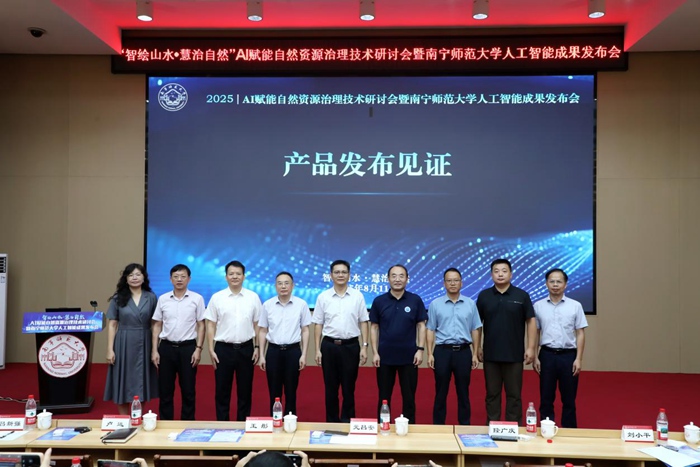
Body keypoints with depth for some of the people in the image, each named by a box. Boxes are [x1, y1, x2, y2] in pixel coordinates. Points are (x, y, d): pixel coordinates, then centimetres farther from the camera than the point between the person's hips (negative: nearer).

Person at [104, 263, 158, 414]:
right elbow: (112, 325, 1)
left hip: (143, 345, 1)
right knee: (122, 384, 5)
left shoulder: (151, 298, 3)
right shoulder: (118, 298, 2)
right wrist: (110, 349, -6)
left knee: (140, 384, 7)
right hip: (123, 345, -1)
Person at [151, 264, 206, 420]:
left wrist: (198, 349, -7)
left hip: (188, 347, -2)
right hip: (166, 347, 2)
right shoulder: (163, 299, 4)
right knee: (165, 389, 7)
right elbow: (157, 325, 7)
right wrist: (154, 350, 2)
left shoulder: (197, 299, -2)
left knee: (188, 390, 5)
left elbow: (201, 325, 0)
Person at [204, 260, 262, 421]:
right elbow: (211, 325, 1)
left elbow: (257, 325, 5)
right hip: (223, 349, -1)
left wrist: (257, 347, 0)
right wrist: (211, 350, -3)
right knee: (222, 391, 6)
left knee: (245, 391, 9)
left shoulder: (253, 297, 2)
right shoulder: (217, 298, 0)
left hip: (246, 349, 1)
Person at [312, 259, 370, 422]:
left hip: (351, 346, 0)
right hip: (329, 346, 1)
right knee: (330, 388, 8)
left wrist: (364, 347, -3)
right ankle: (332, 422, 19)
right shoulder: (323, 297, 2)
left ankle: (347, 422, 17)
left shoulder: (357, 296, 1)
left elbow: (363, 322, 3)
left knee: (348, 387, 6)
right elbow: (318, 324, 4)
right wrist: (318, 350, 0)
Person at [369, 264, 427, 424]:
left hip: (409, 356, 0)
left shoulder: (415, 300, 0)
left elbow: (421, 326, 2)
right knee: (384, 397, 10)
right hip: (385, 356, 1)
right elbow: (374, 327, 3)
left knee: (409, 397, 7)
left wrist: (420, 349, -6)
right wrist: (375, 352, -3)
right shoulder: (379, 301, 0)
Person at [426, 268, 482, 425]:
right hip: (442, 351, -1)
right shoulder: (435, 304, 1)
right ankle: (438, 426, 16)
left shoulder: (470, 304, 4)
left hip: (463, 351, 1)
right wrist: (430, 354, -3)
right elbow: (431, 330, 3)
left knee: (463, 392, 8)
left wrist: (475, 354, 3)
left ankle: (465, 426, 18)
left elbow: (475, 330, 7)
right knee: (441, 392, 6)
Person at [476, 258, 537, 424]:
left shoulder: (522, 296, -1)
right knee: (492, 394, 10)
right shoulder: (483, 296, 3)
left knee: (514, 394, 6)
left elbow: (531, 322, -1)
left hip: (514, 354, -1)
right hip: (490, 354, 1)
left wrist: (531, 348, -6)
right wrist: (477, 347, 3)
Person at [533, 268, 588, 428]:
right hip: (547, 355, 1)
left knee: (569, 398, 8)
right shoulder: (538, 306, 3)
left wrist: (578, 359, -5)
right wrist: (534, 357, 1)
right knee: (546, 398, 7)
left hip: (568, 355, 0)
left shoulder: (575, 306, 1)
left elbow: (580, 334, 1)